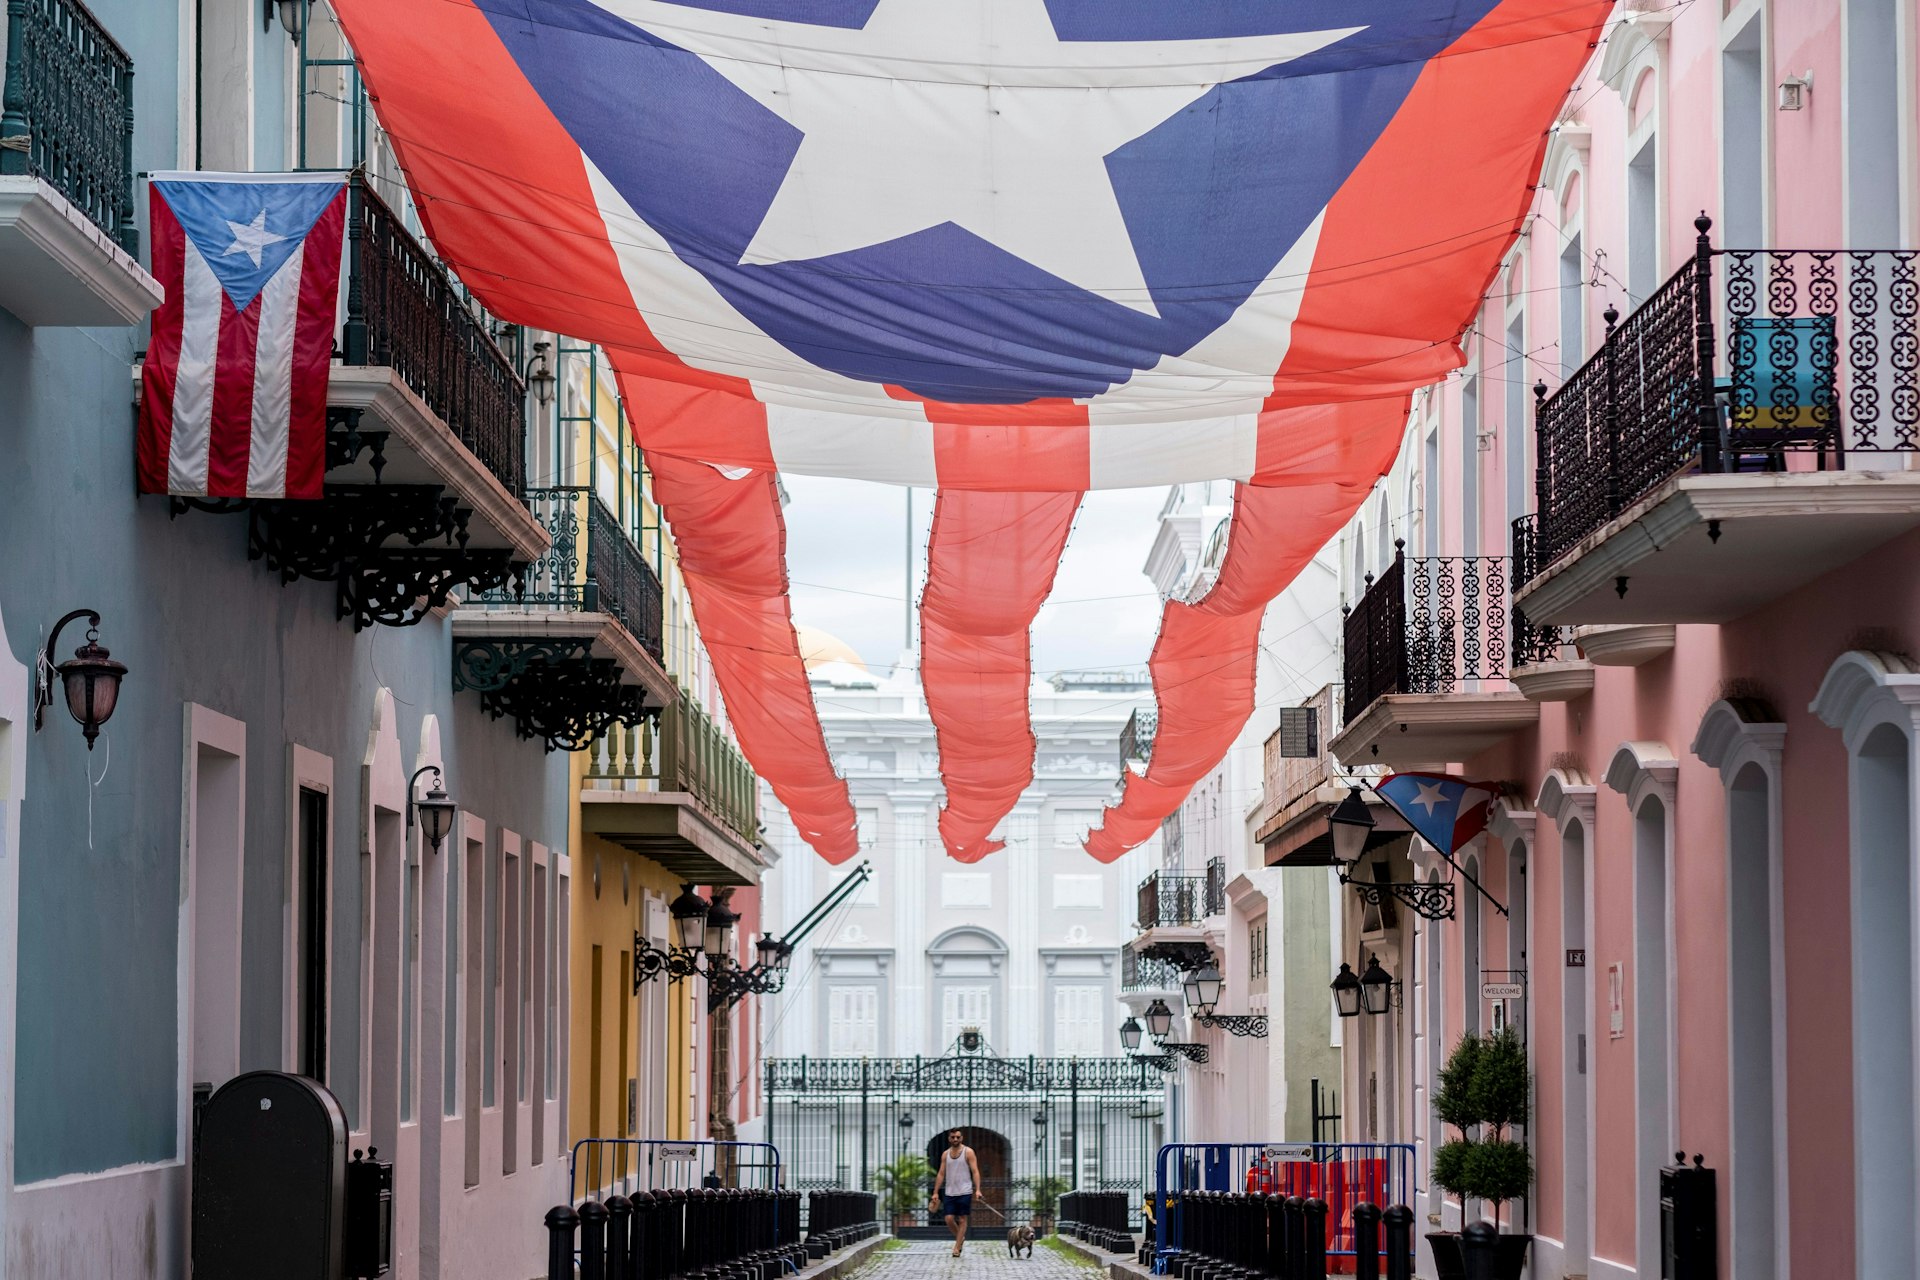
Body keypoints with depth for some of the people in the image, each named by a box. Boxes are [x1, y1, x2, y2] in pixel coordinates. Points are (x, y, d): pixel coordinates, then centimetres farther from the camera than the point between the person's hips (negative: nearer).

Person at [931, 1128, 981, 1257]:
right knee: (949, 1219, -3)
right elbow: (941, 1174, 11)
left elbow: (975, 1172, -7)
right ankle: (960, 1238, 22)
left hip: (964, 1192, -4)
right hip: (949, 1192, 4)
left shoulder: (968, 1152, -2)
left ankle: (956, 1248, 4)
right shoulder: (945, 1154, 10)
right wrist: (936, 1192, 5)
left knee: (962, 1220, -1)